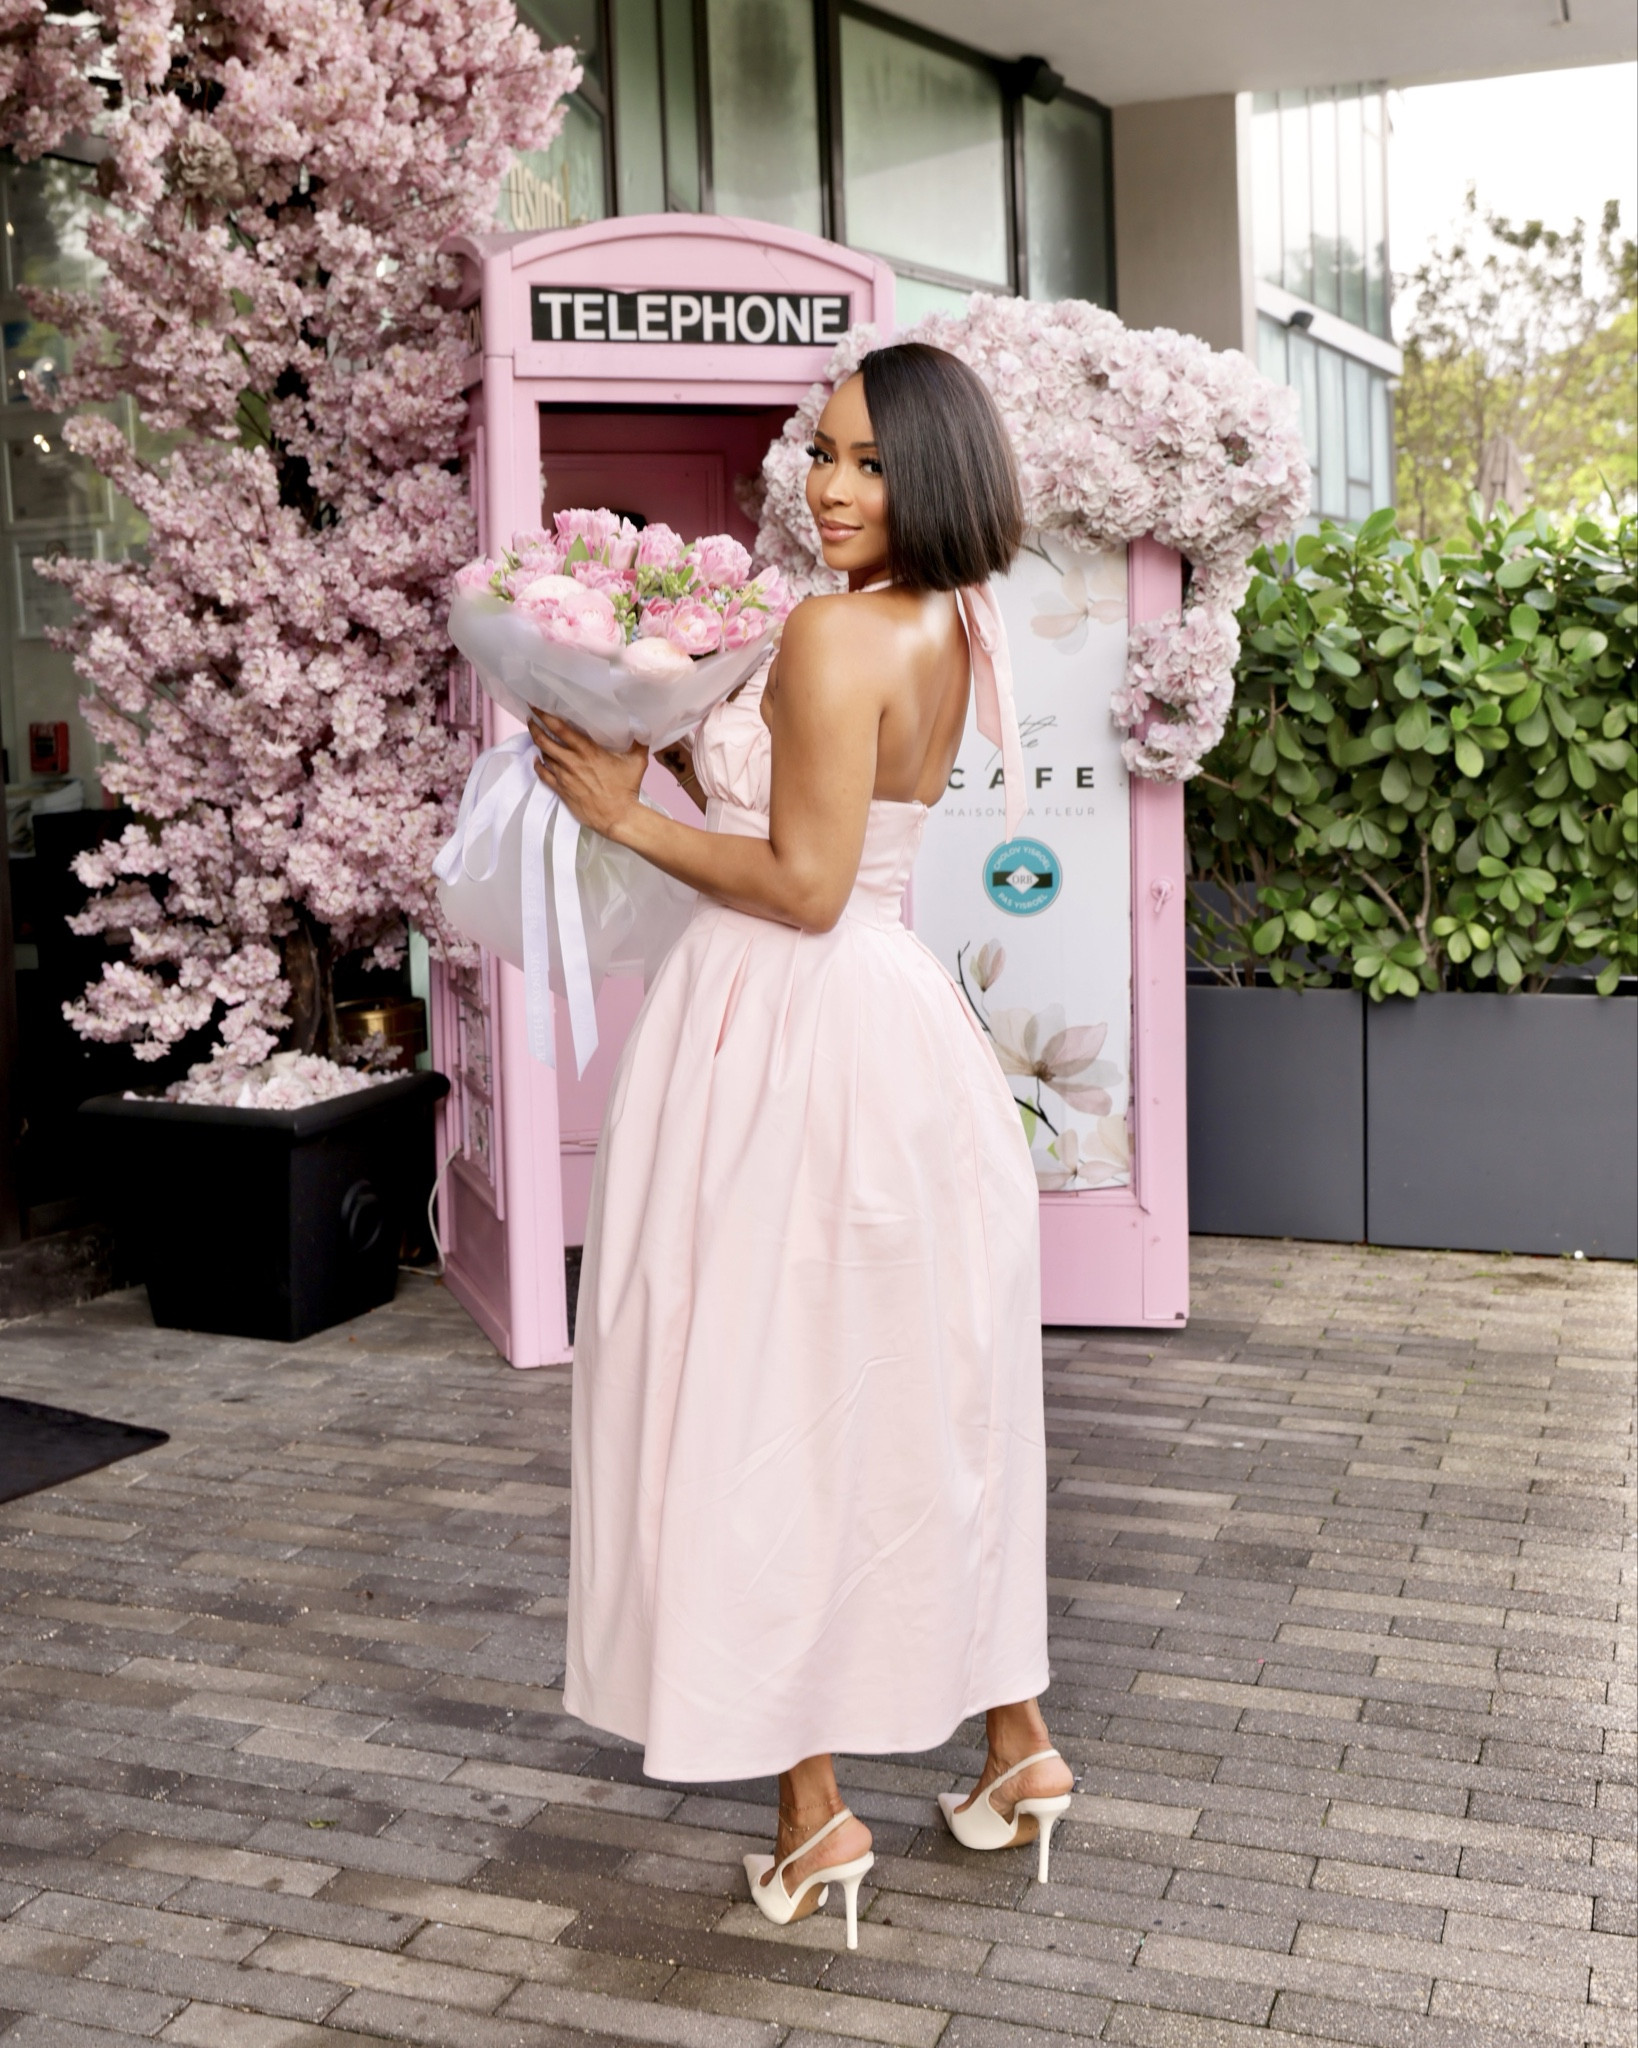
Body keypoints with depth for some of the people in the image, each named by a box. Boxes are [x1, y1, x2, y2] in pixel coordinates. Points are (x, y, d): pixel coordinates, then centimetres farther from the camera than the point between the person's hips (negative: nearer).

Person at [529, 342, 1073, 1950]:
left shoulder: (835, 633, -17)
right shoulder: (946, 630, 10)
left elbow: (803, 885, -20)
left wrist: (625, 814, -11)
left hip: (790, 1038, -9)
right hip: (888, 1019, 9)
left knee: (766, 1401, 3)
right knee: (920, 1397, 18)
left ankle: (814, 1815, 15)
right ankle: (1019, 1749, 30)